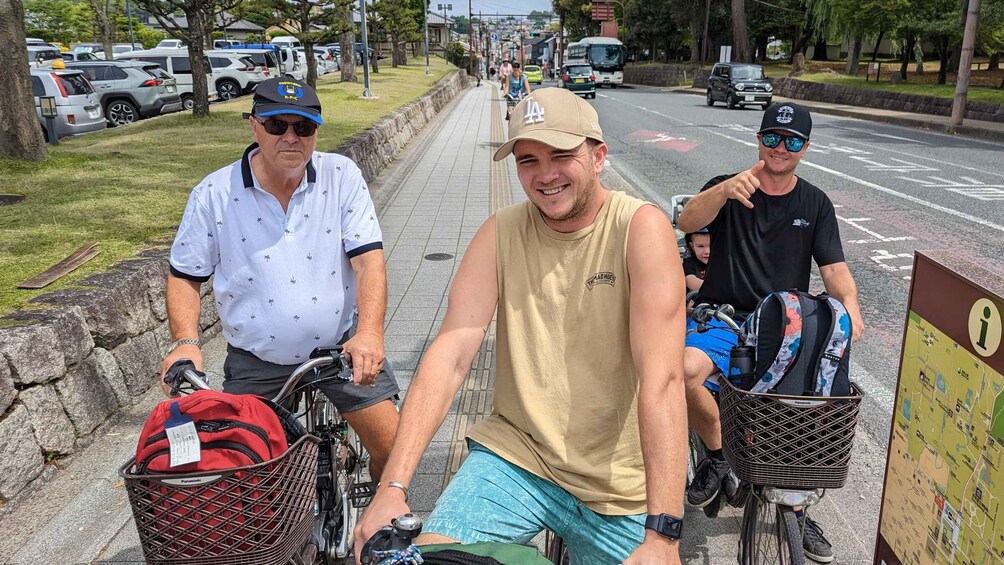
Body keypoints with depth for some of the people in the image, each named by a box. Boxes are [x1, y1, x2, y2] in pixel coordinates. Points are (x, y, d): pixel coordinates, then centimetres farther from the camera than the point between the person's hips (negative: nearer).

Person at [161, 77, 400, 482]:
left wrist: (370, 331, -28)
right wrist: (185, 342, -15)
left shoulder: (342, 176, -5)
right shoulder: (213, 195, -5)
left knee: (392, 444, -4)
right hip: (255, 362, 1)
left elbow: (368, 258, -12)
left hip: (340, 346, 0)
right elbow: (184, 277, 3)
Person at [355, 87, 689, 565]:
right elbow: (451, 354, -13)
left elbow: (661, 377, -23)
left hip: (618, 485, -1)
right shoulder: (501, 234, -4)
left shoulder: (640, 227, -14)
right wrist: (393, 486, -22)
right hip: (516, 457, 1)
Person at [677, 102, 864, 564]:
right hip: (722, 318, -2)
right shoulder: (728, 188, 4)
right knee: (686, 369, -34)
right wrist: (724, 190, -39)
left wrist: (849, 304, -19)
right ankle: (718, 452, -3)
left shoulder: (815, 204, 12)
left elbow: (834, 268, 5)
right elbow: (687, 221, -17)